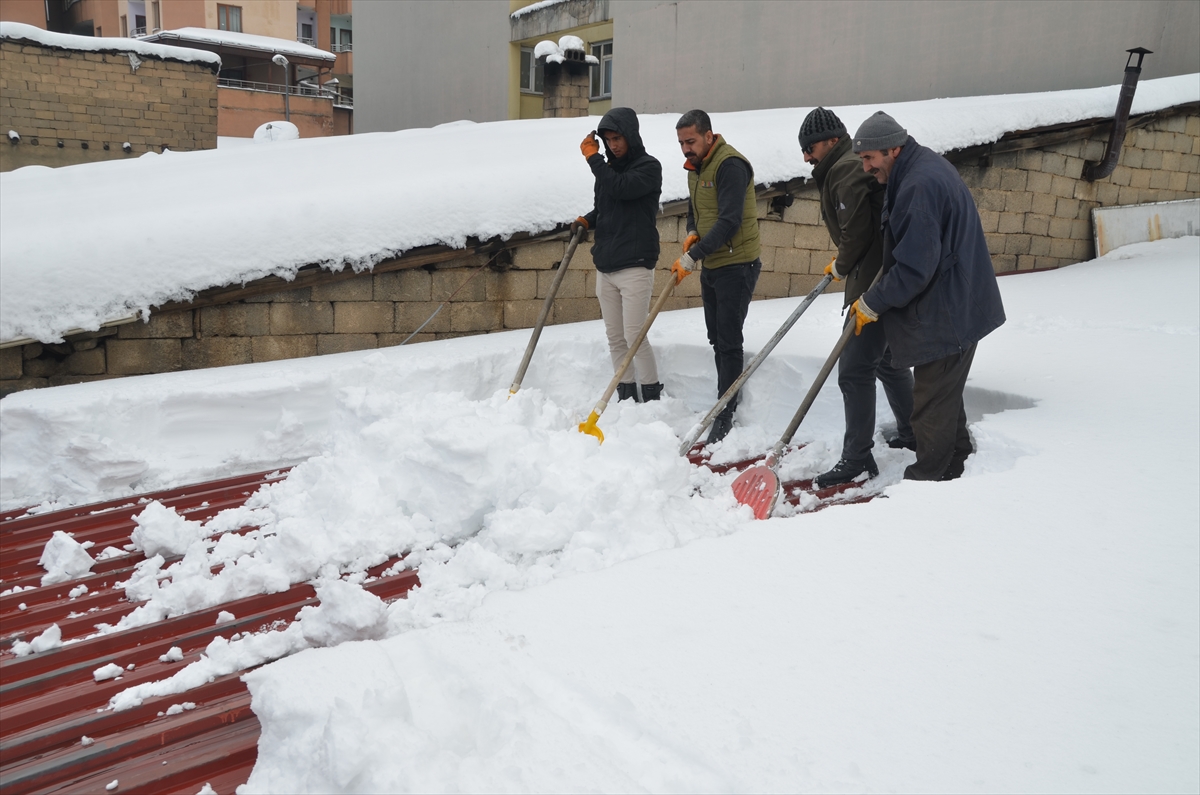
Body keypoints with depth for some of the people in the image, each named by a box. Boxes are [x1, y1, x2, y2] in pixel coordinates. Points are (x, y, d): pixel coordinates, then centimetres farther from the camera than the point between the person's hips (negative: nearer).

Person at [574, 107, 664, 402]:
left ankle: (653, 397, 1)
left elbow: (621, 188, -21)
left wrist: (592, 157, -13)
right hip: (605, 267, 7)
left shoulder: (649, 166, -5)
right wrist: (586, 220, 3)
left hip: (634, 266, -7)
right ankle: (626, 397, 15)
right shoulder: (609, 167, 15)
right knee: (615, 338, 7)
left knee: (635, 336, -10)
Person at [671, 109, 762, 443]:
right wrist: (692, 234, 0)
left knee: (729, 340, -6)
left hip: (736, 266, -9)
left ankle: (725, 415, 1)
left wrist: (692, 256, -27)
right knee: (717, 339, 14)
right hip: (711, 265, 9)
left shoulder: (730, 165, -18)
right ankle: (726, 402, 25)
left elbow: (729, 221, -25)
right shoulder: (696, 167, 12)